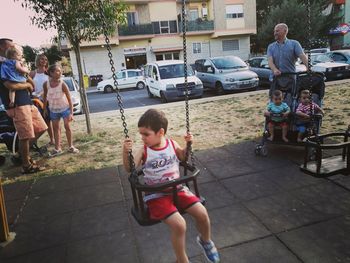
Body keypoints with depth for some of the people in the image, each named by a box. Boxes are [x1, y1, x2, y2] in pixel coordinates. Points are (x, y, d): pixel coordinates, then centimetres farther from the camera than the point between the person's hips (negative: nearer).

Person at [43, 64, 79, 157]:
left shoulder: (62, 84, -20)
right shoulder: (46, 84, -14)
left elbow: (69, 99, -17)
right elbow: (45, 97, 3)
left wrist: (71, 113, -20)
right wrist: (45, 109, 7)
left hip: (65, 108, -3)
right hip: (53, 110, 3)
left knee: (67, 126, -1)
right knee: (56, 128, 8)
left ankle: (70, 147, 12)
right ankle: (57, 148, 17)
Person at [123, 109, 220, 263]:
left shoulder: (172, 144, -2)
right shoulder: (143, 151, -9)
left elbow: (184, 158, 15)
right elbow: (130, 169, -14)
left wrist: (188, 144, -2)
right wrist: (125, 152, -30)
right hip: (156, 195, -3)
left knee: (202, 213, -12)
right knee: (179, 225, -23)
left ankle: (205, 240, 24)